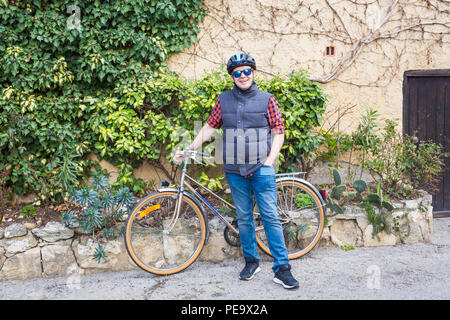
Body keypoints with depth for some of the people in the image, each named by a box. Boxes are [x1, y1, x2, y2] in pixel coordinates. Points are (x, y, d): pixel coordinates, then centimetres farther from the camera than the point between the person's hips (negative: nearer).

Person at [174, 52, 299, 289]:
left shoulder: (266, 99, 3)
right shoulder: (224, 100, 8)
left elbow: (278, 132, 3)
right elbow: (209, 128, 13)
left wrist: (270, 159, -7)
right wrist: (188, 150, 9)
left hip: (261, 168, -2)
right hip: (235, 170, 2)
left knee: (270, 216, -4)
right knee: (244, 218, 10)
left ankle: (282, 269, 3)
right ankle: (251, 262, 25)